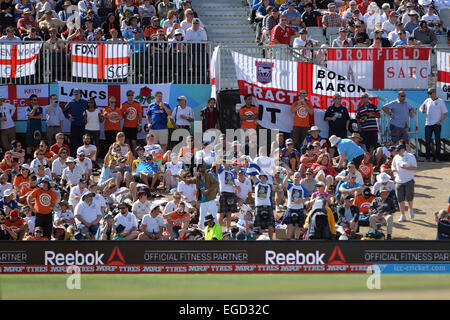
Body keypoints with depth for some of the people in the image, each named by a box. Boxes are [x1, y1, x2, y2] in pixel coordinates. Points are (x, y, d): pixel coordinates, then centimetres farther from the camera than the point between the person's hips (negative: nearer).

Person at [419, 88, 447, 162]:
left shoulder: (440, 101, 1)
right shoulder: (427, 101, 12)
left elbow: (445, 113, 1)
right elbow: (421, 108, 21)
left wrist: (440, 121, -13)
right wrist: (422, 110, -4)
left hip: (437, 124, -4)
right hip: (428, 124, 4)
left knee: (437, 141, -2)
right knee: (427, 141, 0)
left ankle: (437, 158, 2)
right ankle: (427, 157, 7)